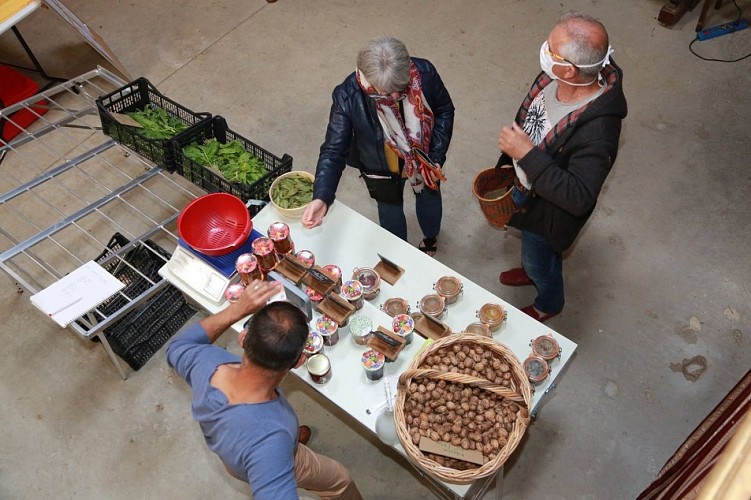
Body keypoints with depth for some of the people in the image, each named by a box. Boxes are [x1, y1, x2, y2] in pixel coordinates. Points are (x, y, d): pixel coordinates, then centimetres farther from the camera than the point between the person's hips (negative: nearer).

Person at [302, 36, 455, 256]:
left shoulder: (424, 73, -32)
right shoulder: (347, 97, -37)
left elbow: (445, 110, -12)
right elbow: (334, 150, -33)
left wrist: (436, 156, -16)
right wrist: (321, 197, -48)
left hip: (424, 157, 2)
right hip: (381, 168, -2)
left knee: (429, 195, 29)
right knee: (390, 209, 24)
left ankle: (431, 237, 65)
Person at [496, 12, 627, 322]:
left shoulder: (597, 129, -42)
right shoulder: (553, 77, -20)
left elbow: (579, 198, -39)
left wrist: (527, 154, -42)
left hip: (549, 208, -6)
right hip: (526, 183, 7)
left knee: (541, 261, 23)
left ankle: (548, 304, 56)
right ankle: (533, 270, 68)